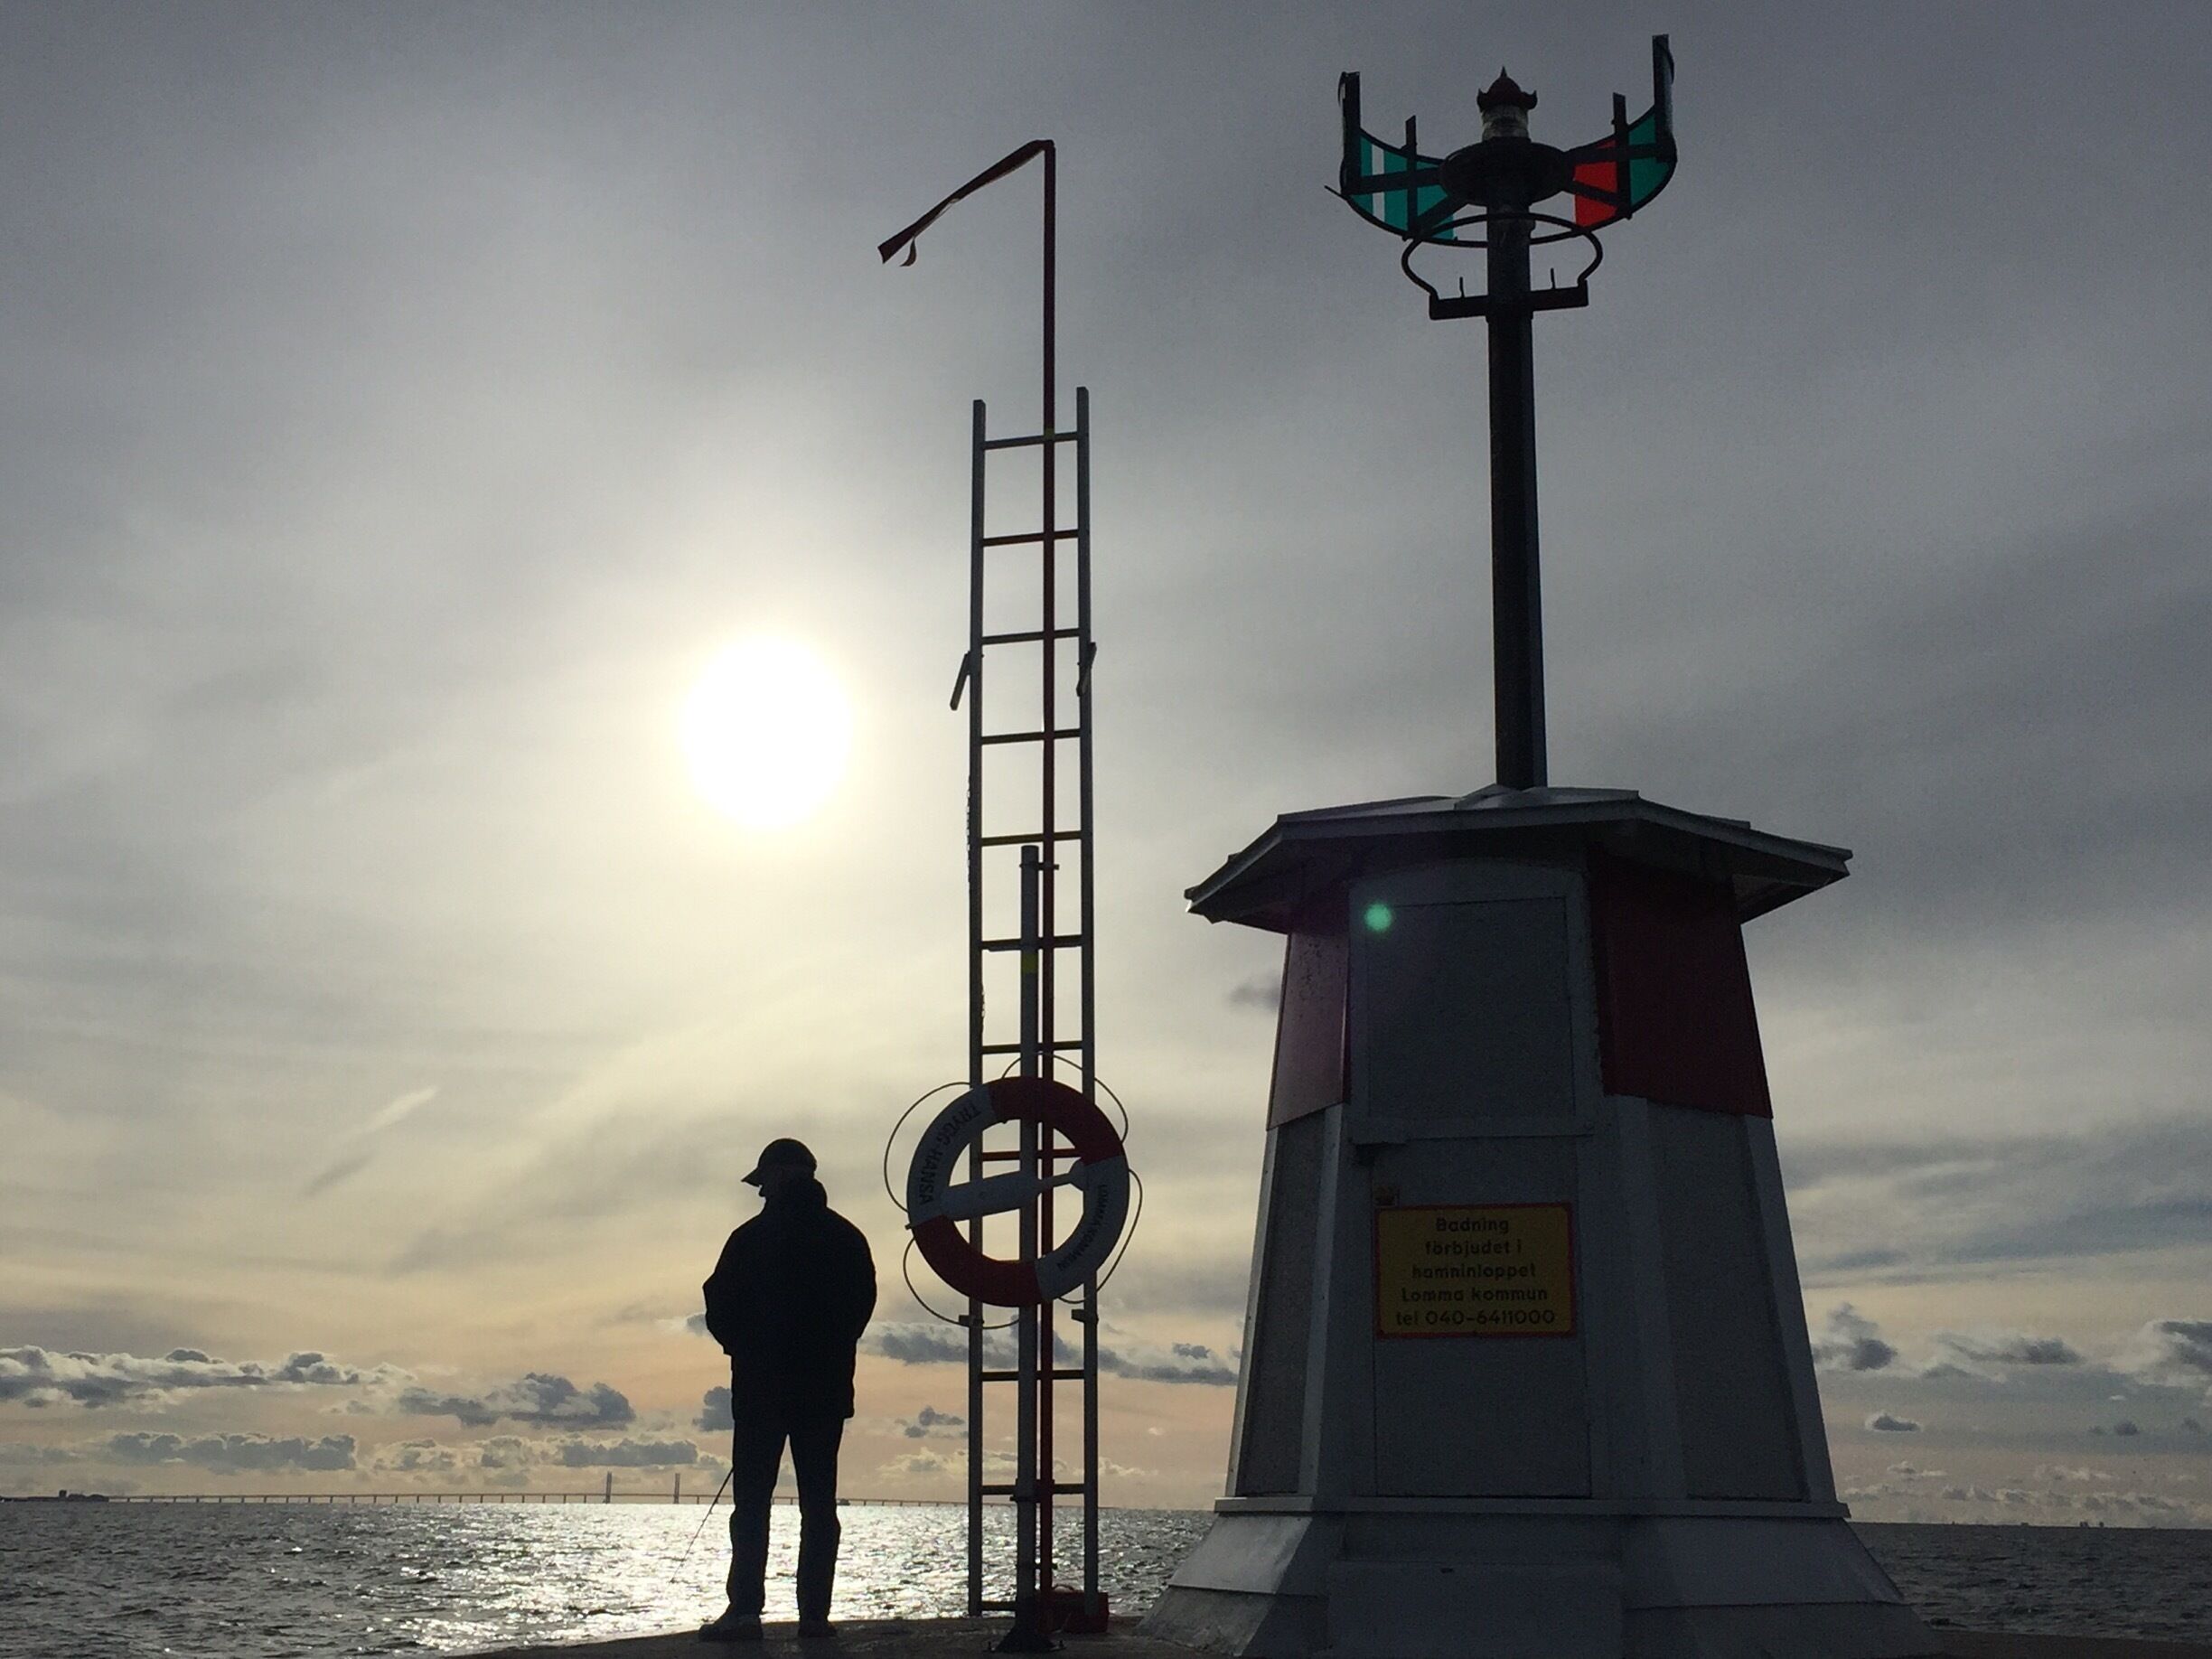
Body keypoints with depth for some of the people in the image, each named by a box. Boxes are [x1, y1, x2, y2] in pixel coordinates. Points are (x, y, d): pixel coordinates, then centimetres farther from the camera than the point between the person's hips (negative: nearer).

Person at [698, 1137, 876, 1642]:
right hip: (827, 1387, 3)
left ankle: (745, 1610, -7)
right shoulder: (847, 1239, 5)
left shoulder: (752, 1238, -6)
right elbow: (863, 1304, 11)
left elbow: (721, 1311, -3)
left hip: (761, 1384, -3)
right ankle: (814, 1612, 3)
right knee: (819, 1502, 6)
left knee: (751, 1501, -1)